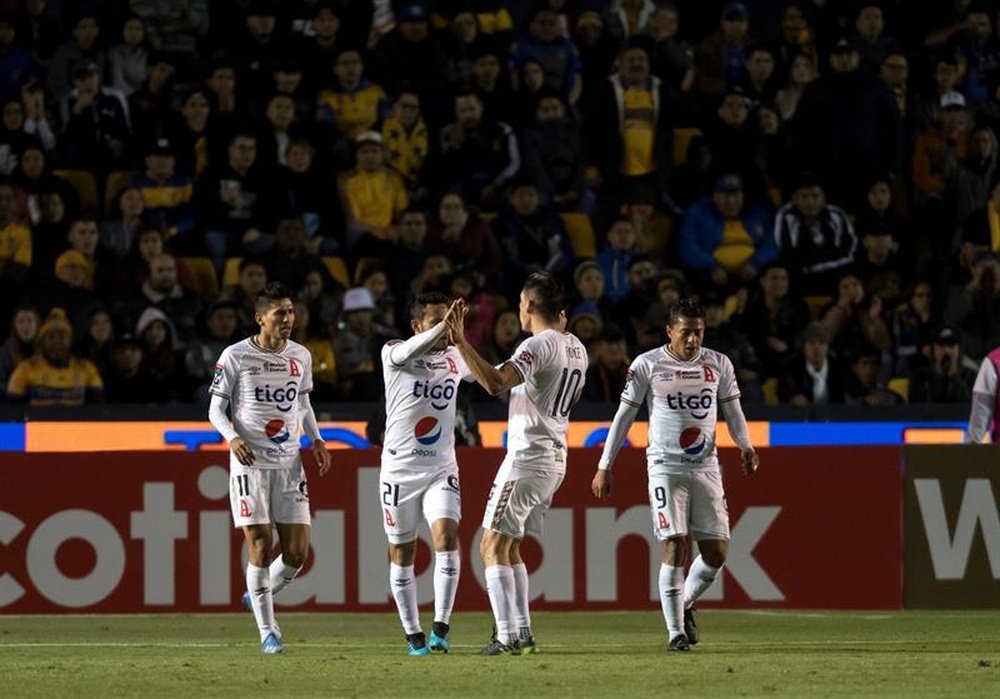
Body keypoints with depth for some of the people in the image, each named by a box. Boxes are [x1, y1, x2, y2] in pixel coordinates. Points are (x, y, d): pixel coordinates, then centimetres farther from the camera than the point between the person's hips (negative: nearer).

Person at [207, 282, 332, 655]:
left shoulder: (300, 356, 7)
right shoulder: (235, 356, -6)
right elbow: (216, 408, 0)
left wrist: (316, 439, 7)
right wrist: (232, 437, -19)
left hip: (289, 463, 4)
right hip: (249, 461, -4)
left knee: (297, 551, -2)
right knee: (260, 547, -8)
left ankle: (260, 595, 27)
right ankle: (267, 631, 1)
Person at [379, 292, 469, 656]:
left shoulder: (454, 357, 7)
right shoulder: (394, 353, -7)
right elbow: (408, 352, -32)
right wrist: (444, 326, -48)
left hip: (441, 469, 2)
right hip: (399, 468, -2)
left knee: (447, 536, -19)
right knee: (402, 553, 4)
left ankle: (440, 628, -17)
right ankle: (413, 634, 15)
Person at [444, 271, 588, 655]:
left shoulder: (538, 346, -15)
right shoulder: (575, 348, 12)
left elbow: (496, 383, -30)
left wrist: (461, 343, -31)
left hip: (527, 456, -9)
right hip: (556, 460, 9)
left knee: (493, 547, -6)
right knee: (509, 548, 17)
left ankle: (507, 636, -14)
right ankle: (523, 633, 13)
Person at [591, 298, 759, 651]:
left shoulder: (718, 364, 4)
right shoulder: (647, 365, -3)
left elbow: (732, 410, 13)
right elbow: (624, 415, 2)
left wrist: (745, 446, -7)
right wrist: (604, 466, 1)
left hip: (706, 467, 3)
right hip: (666, 466, -3)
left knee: (717, 552, -1)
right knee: (674, 546, -13)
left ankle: (685, 604, 26)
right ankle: (676, 631, -7)